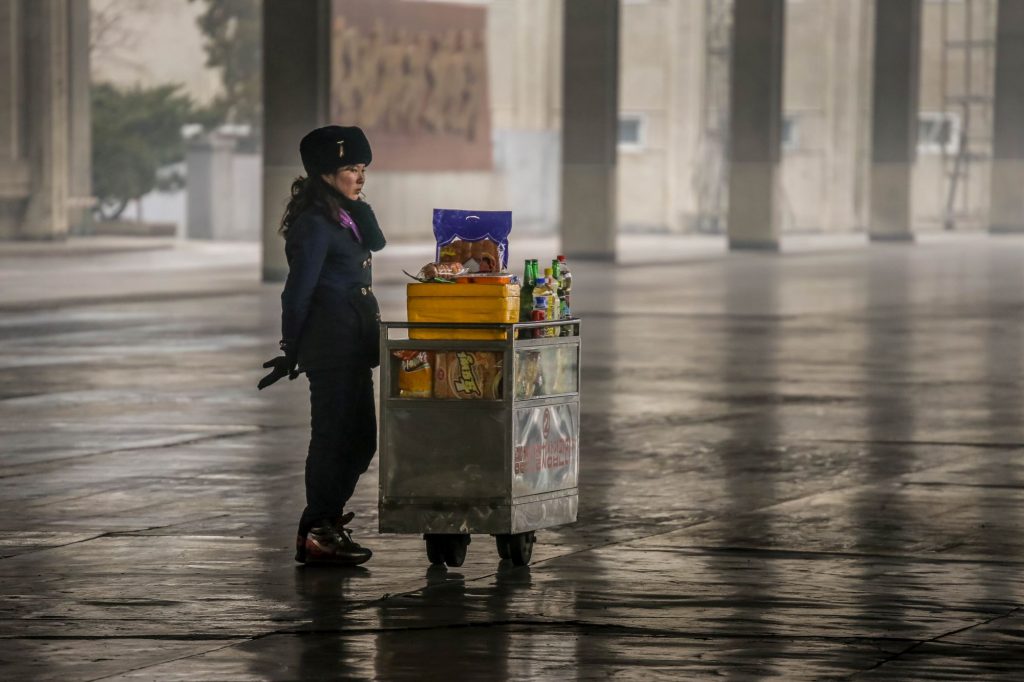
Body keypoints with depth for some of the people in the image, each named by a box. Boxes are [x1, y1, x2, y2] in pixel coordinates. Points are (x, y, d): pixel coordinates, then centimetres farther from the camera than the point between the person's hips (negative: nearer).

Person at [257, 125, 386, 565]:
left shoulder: (342, 217, 16)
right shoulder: (315, 224, -15)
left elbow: (375, 244, 11)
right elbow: (298, 292, -16)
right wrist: (291, 351, -14)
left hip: (352, 345, 10)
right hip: (331, 345, -10)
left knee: (360, 438, 13)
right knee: (334, 438, -6)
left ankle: (323, 523, 22)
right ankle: (316, 535, 0)